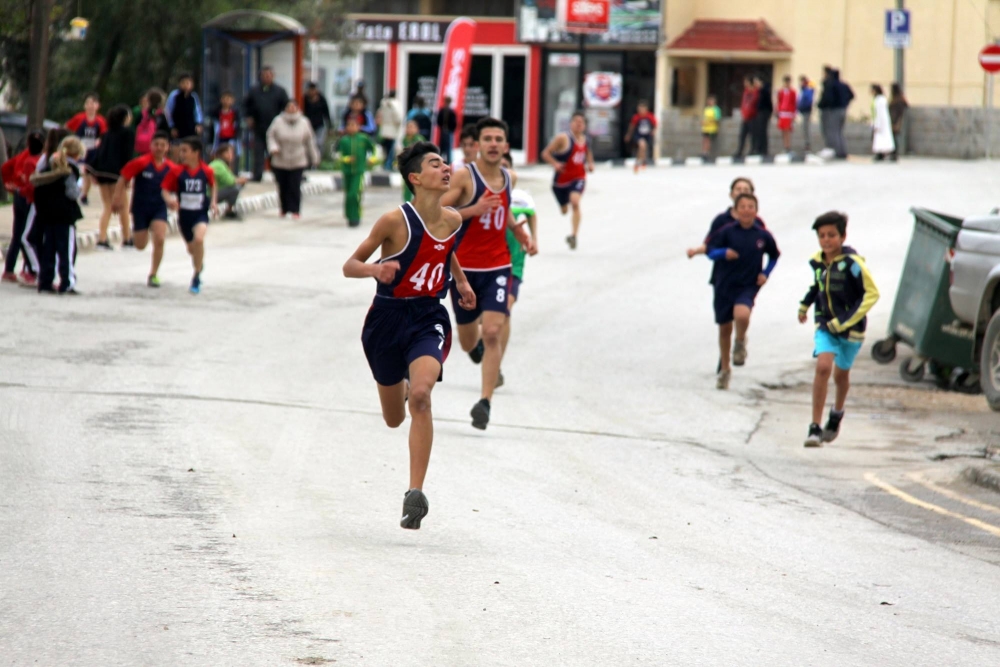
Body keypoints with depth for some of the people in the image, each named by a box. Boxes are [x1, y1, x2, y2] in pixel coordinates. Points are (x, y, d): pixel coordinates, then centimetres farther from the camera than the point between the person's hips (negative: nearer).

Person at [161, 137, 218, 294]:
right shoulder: (176, 171, -8)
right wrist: (169, 199, -25)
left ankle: (196, 278, -15)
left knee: (199, 239, -29)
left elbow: (212, 186, 12)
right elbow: (165, 189, -5)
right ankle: (200, 264, 54)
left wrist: (213, 202, -2)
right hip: (184, 215, 2)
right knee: (191, 248, 16)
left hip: (201, 213, -2)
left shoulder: (206, 171, -8)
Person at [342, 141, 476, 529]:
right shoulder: (395, 221, -17)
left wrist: (461, 280, 19)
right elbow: (349, 266, -11)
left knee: (420, 395, -27)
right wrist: (376, 270, -30)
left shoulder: (453, 220, -2)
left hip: (428, 318, 1)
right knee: (394, 419, 14)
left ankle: (416, 493, -25)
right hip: (388, 318, -1)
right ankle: (402, 389, 55)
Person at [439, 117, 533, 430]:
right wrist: (474, 210, -27)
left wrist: (518, 231, 12)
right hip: (464, 267, -2)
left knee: (492, 333, -17)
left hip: (498, 267, 2)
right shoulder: (464, 177, -12)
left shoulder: (509, 179, 5)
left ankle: (485, 402, -15)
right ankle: (478, 347, 52)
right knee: (468, 342, 13)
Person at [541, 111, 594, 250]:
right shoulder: (563, 138, -13)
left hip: (578, 178, 1)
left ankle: (574, 235, -27)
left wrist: (590, 163, 7)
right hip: (561, 180, -1)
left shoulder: (586, 140, 4)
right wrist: (555, 163, -27)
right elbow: (546, 153, -11)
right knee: (564, 210, 13)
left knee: (575, 201, -27)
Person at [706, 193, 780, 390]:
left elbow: (774, 255, 14)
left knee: (742, 314, -31)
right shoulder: (727, 231, -5)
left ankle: (740, 342, 3)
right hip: (725, 285, 1)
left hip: (748, 286, -1)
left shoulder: (763, 236, -2)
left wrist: (766, 273, 1)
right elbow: (711, 251, -2)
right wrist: (723, 253, -22)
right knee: (724, 329, 10)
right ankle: (724, 369, 31)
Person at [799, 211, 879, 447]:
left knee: (841, 374, 15)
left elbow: (871, 293, -17)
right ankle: (815, 427, -18)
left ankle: (837, 414, 47)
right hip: (825, 325, 2)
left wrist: (845, 321, -20)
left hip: (851, 329, -2)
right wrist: (805, 305, 17)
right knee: (823, 367, -19)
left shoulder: (852, 263, -20)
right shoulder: (816, 262, -3)